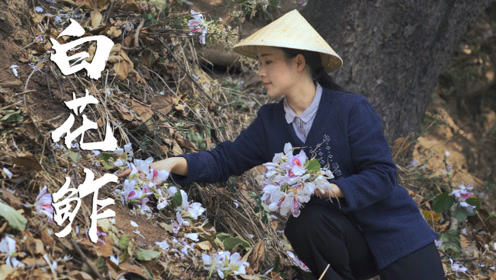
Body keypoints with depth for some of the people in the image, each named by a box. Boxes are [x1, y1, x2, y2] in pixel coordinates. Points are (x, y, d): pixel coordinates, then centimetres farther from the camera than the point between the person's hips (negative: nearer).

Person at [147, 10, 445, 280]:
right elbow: (227, 159, 0)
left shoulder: (352, 109, -14)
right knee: (303, 224, -29)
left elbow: (382, 175, -17)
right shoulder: (270, 121, 2)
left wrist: (330, 188, -32)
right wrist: (177, 163, -18)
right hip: (342, 236, 3)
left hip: (393, 231, -3)